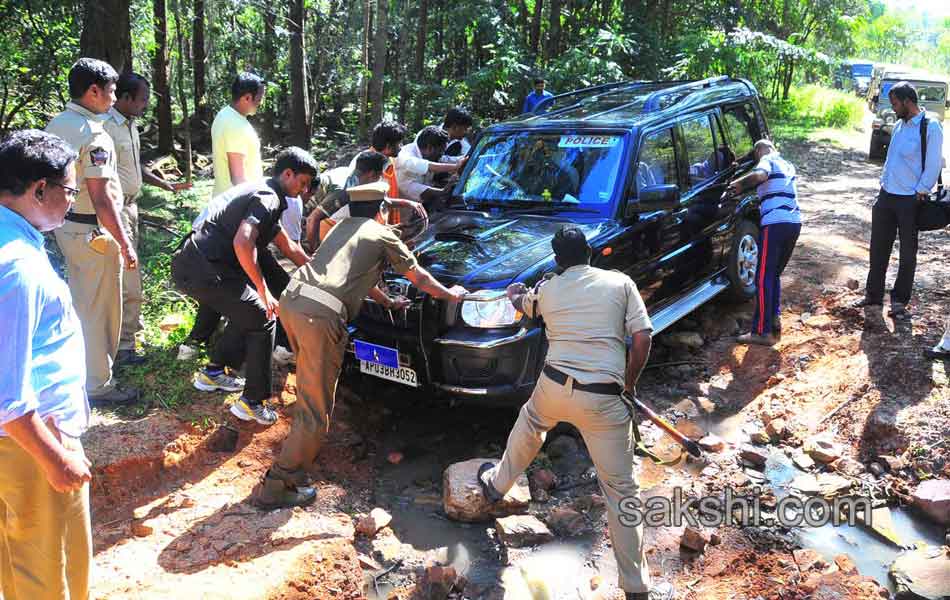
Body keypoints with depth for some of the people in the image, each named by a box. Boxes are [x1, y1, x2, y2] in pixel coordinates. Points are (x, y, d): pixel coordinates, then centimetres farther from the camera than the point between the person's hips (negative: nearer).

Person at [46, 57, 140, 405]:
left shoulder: (55, 125, 7)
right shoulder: (93, 134, -21)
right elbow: (101, 198, -23)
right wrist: (124, 243, -18)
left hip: (65, 225, 9)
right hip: (92, 231, -9)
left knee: (80, 302, 22)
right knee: (99, 309, 3)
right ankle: (98, 385, 14)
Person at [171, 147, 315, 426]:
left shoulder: (262, 192, 22)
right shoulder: (268, 198, -11)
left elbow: (289, 247, 30)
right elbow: (242, 242, -28)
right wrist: (263, 289, -20)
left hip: (187, 265, 10)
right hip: (203, 270, -10)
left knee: (247, 313, 24)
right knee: (262, 320, -1)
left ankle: (212, 373, 33)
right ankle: (252, 402, 3)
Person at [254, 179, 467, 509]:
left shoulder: (341, 228, 30)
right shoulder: (382, 235, 12)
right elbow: (419, 277, 22)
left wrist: (388, 301, 53)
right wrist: (450, 294, 38)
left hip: (291, 299, 8)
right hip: (321, 313, -8)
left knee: (310, 383, 31)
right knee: (316, 408, -2)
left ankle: (304, 438, 47)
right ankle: (277, 486, 0)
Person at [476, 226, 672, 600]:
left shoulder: (547, 289, 10)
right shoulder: (621, 283, 4)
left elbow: (523, 306, 33)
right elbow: (642, 340, -2)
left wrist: (513, 293, 57)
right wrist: (629, 382, 14)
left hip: (554, 387, 2)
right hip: (603, 400, -2)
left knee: (529, 426, 37)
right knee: (620, 489, 6)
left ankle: (496, 484, 55)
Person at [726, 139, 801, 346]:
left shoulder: (767, 160, 1)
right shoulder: (788, 165, 26)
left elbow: (759, 175, -23)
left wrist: (738, 184, -7)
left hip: (776, 224, -8)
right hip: (794, 223, 8)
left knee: (764, 278, -6)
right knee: (775, 274, 19)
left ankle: (762, 332, -7)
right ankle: (774, 319, 14)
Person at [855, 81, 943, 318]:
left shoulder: (931, 126, -12)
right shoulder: (899, 124, 10)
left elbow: (933, 165, -13)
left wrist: (920, 194, -13)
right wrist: (884, 183, 13)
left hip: (911, 200, -7)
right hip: (887, 196, 7)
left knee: (908, 253, 6)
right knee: (879, 248, 12)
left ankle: (899, 300, 16)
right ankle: (873, 294, 24)